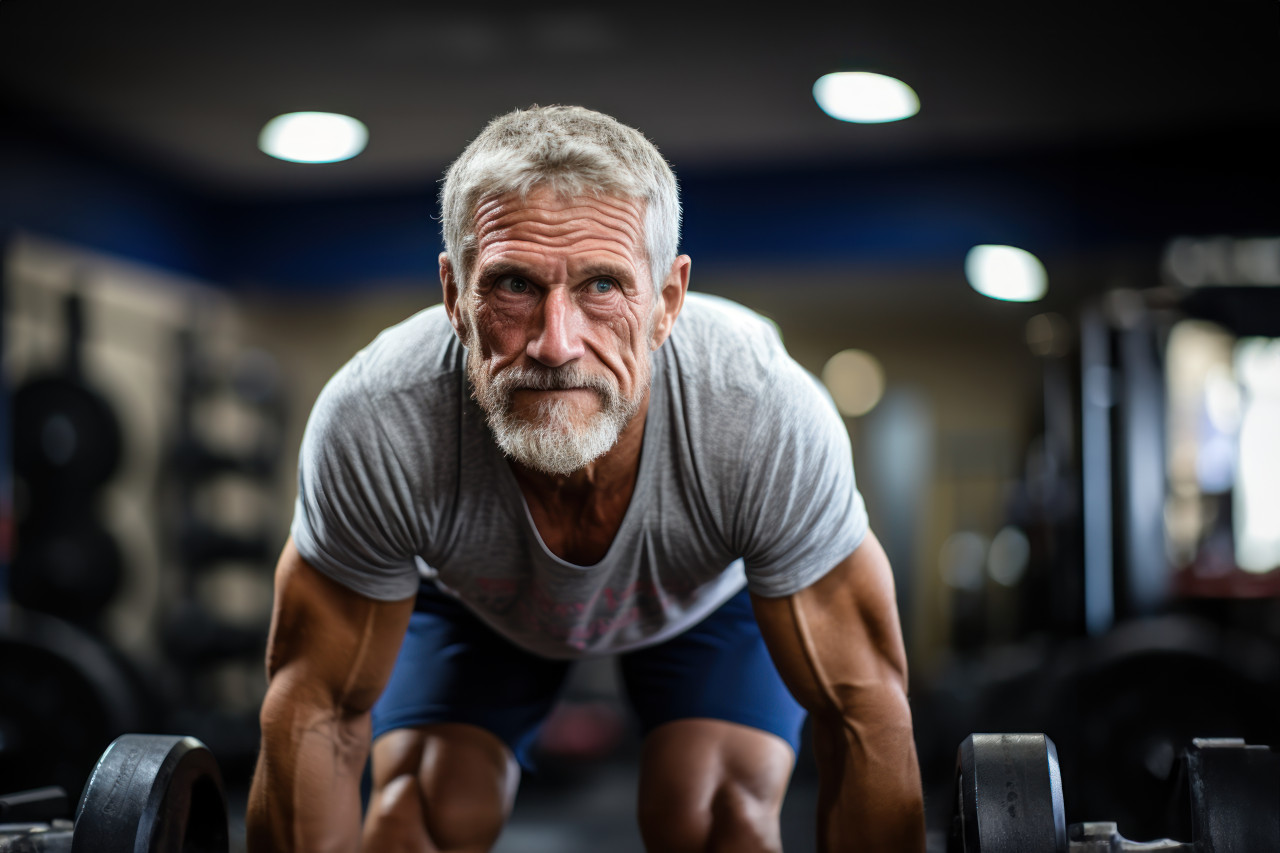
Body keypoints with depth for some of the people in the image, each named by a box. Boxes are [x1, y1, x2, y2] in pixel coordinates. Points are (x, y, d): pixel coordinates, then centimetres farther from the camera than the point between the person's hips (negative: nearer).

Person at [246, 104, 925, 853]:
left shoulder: (767, 420, -41)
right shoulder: (373, 426, -40)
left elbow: (865, 713, -28)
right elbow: (320, 711, -25)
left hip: (718, 590, 0)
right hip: (472, 597, 1)